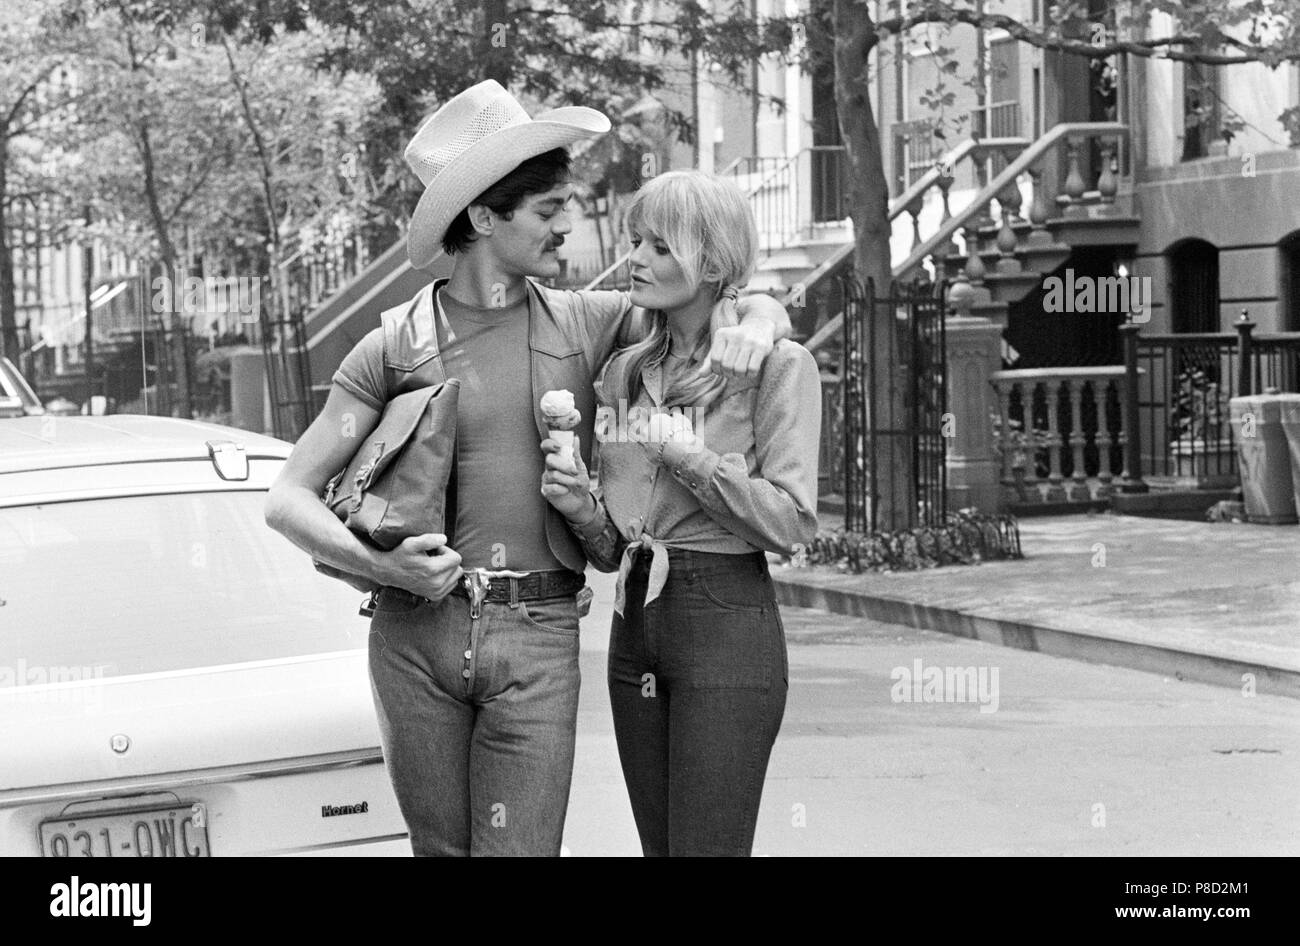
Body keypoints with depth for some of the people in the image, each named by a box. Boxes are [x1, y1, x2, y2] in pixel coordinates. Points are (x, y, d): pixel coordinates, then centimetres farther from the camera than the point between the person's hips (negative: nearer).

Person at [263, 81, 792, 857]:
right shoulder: (394, 348, 1)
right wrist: (380, 565, -15)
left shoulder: (587, 324, 7)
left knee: (520, 846, -7)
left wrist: (755, 327, -8)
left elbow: (760, 304, 16)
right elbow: (289, 500, 2)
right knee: (440, 846, 9)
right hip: (417, 629, 0)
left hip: (539, 641, 0)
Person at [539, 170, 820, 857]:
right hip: (634, 623, 6)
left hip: (728, 624, -6)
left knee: (708, 845, -8)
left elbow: (791, 524, -10)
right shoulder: (623, 371, 13)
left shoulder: (776, 366, -4)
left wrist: (690, 457, -14)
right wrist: (582, 509, -5)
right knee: (658, 846, 9)